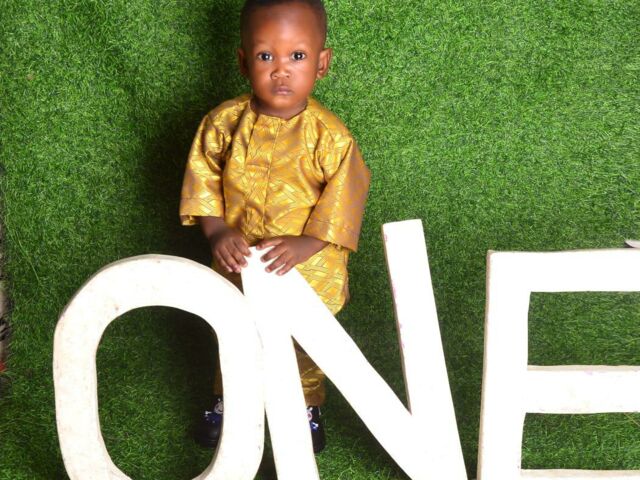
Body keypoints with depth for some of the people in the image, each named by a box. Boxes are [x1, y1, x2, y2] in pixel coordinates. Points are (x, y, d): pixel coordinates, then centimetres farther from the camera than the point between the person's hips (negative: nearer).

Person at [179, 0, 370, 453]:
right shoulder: (224, 123, -13)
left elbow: (343, 200, -16)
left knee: (306, 347, 20)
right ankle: (227, 402, 50)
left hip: (307, 270, -2)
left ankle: (308, 408, 46)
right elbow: (203, 182, -6)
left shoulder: (330, 136, -19)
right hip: (239, 264, 2)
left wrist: (304, 245, -25)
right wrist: (217, 232, -19)